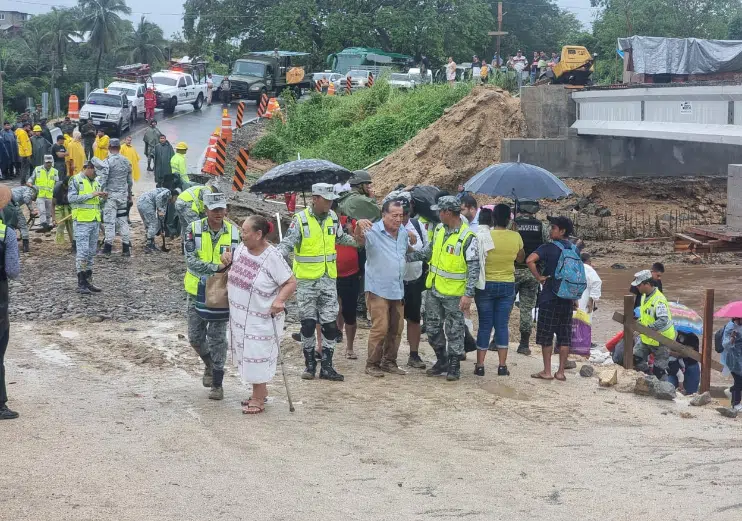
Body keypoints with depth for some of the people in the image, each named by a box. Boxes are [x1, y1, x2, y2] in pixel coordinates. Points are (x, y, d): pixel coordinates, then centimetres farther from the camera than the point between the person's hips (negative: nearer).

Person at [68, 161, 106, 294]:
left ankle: (88, 281, 16)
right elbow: (71, 198, -17)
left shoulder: (95, 182, 17)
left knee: (91, 252, 10)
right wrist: (91, 194, -18)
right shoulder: (76, 180, -5)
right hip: (82, 221, -7)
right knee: (82, 252, -9)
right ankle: (81, 284, -8)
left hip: (95, 221, 8)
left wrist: (101, 198, 4)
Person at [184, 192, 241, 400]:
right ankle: (209, 365, 37)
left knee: (217, 338, -1)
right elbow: (191, 261, -17)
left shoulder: (233, 232, -4)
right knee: (195, 336, 8)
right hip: (197, 291, 1)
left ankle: (217, 384, 7)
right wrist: (216, 267, -27)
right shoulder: (194, 229, -9)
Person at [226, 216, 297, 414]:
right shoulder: (242, 249, 0)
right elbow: (233, 259, 23)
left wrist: (280, 300, -33)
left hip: (262, 319, -8)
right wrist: (226, 258, 0)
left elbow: (291, 282, -17)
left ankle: (258, 399, 16)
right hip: (240, 316, 8)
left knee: (257, 357, 1)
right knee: (246, 355, 18)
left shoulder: (272, 257, -21)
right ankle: (261, 391, 35)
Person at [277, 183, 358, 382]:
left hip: (328, 278, 4)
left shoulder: (333, 217, 3)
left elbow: (341, 238, 21)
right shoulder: (301, 219, -12)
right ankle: (309, 364, 17)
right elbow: (287, 244, -15)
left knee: (330, 323, 2)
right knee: (308, 322, 4)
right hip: (306, 280, -4)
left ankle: (327, 366, 10)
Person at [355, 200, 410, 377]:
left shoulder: (403, 232, 9)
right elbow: (359, 239, -34)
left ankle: (389, 362, 23)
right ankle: (372, 364, 0)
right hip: (378, 289, -7)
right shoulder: (374, 231, -12)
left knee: (396, 329, 11)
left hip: (398, 289, 7)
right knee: (380, 328, -9)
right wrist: (359, 227, -52)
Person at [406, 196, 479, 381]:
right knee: (433, 327, 14)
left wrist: (468, 294, -22)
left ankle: (454, 365, 16)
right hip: (434, 289, 7)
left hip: (454, 294, -7)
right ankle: (442, 360, 29)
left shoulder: (467, 237, -18)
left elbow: (474, 268, -17)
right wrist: (406, 257, 10)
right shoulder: (439, 230, 4)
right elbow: (427, 252, 18)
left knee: (454, 331, 4)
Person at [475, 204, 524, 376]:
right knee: (502, 325, 8)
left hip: (486, 285, -2)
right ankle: (502, 365, 6)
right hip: (508, 285, 2)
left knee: (484, 325, 5)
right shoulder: (516, 237, -4)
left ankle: (480, 365, 6)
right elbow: (521, 259, 12)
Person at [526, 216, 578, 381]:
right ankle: (561, 372, 10)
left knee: (546, 335, 4)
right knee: (564, 336, 8)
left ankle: (547, 372, 6)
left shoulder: (549, 248, -10)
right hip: (567, 298, 5)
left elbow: (530, 260, -26)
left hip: (550, 297, -5)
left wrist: (539, 277, -13)